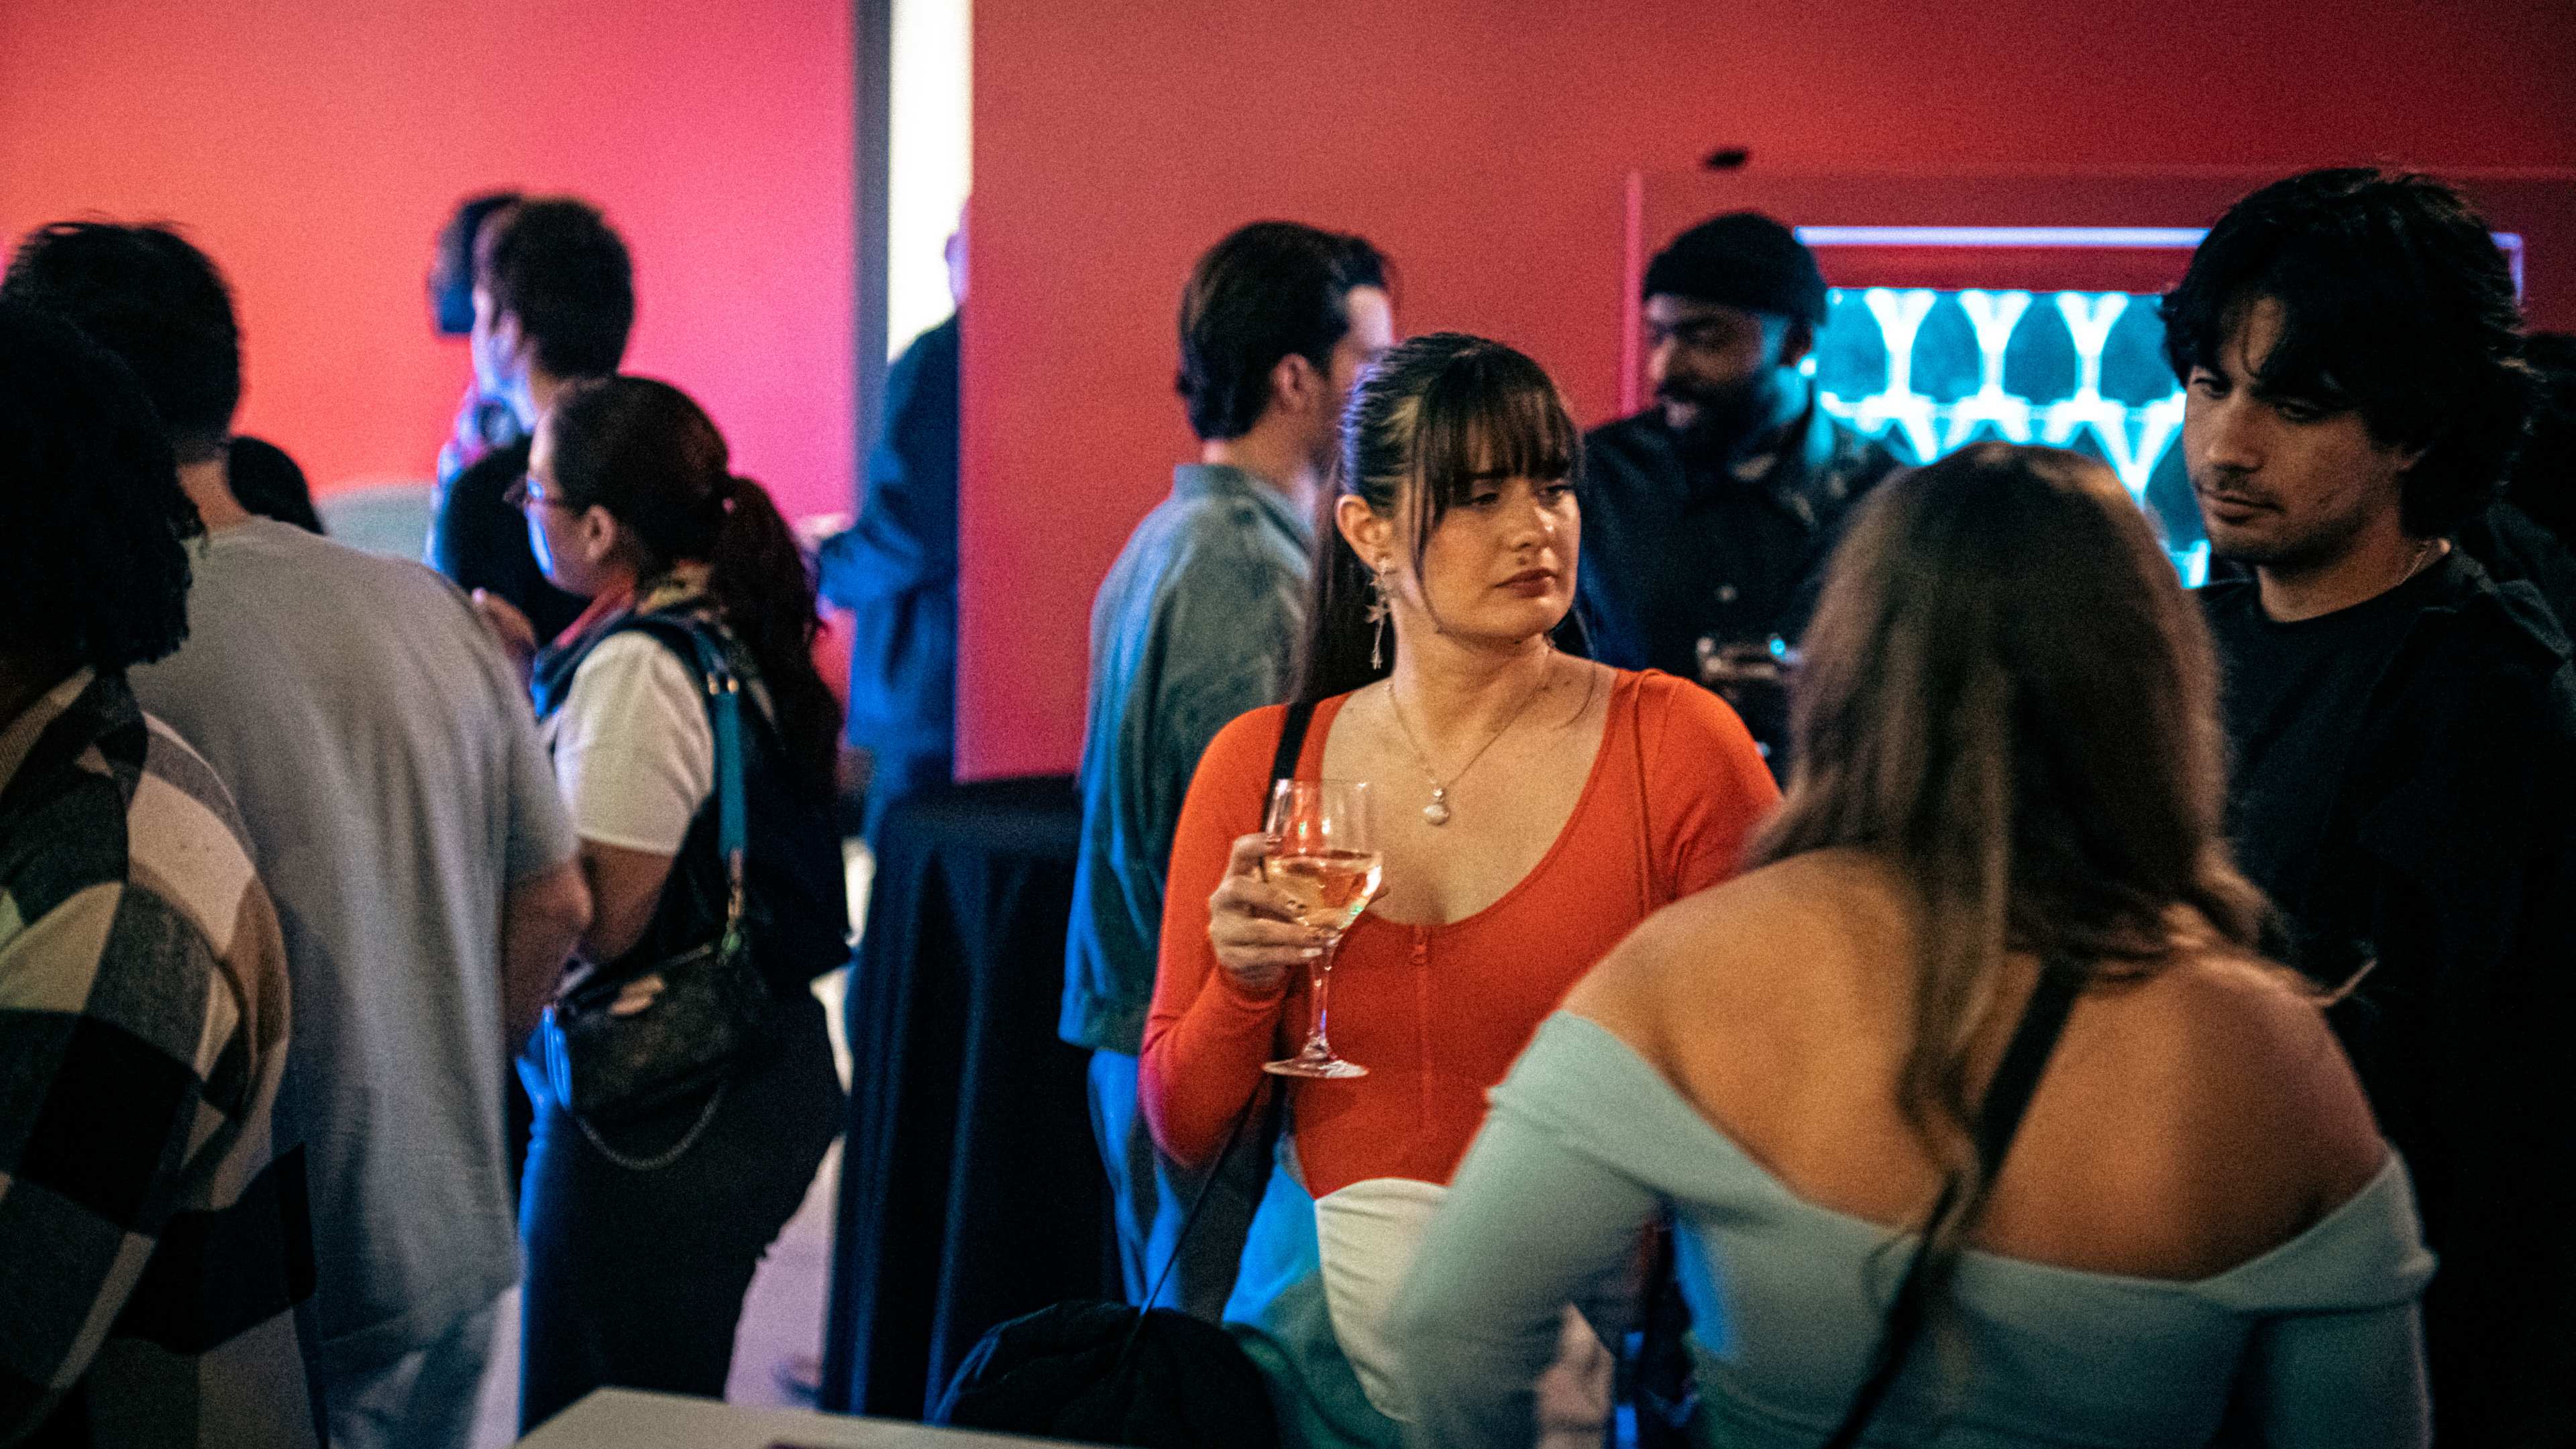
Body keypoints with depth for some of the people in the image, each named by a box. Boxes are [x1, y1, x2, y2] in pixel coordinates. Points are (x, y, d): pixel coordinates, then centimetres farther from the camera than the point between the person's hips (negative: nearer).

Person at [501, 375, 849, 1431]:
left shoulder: (636, 666, -20)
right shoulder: (734, 623, 7)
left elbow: (599, 919, -21)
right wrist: (530, 682, 13)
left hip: (655, 1117, -10)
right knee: (678, 1405, 20)